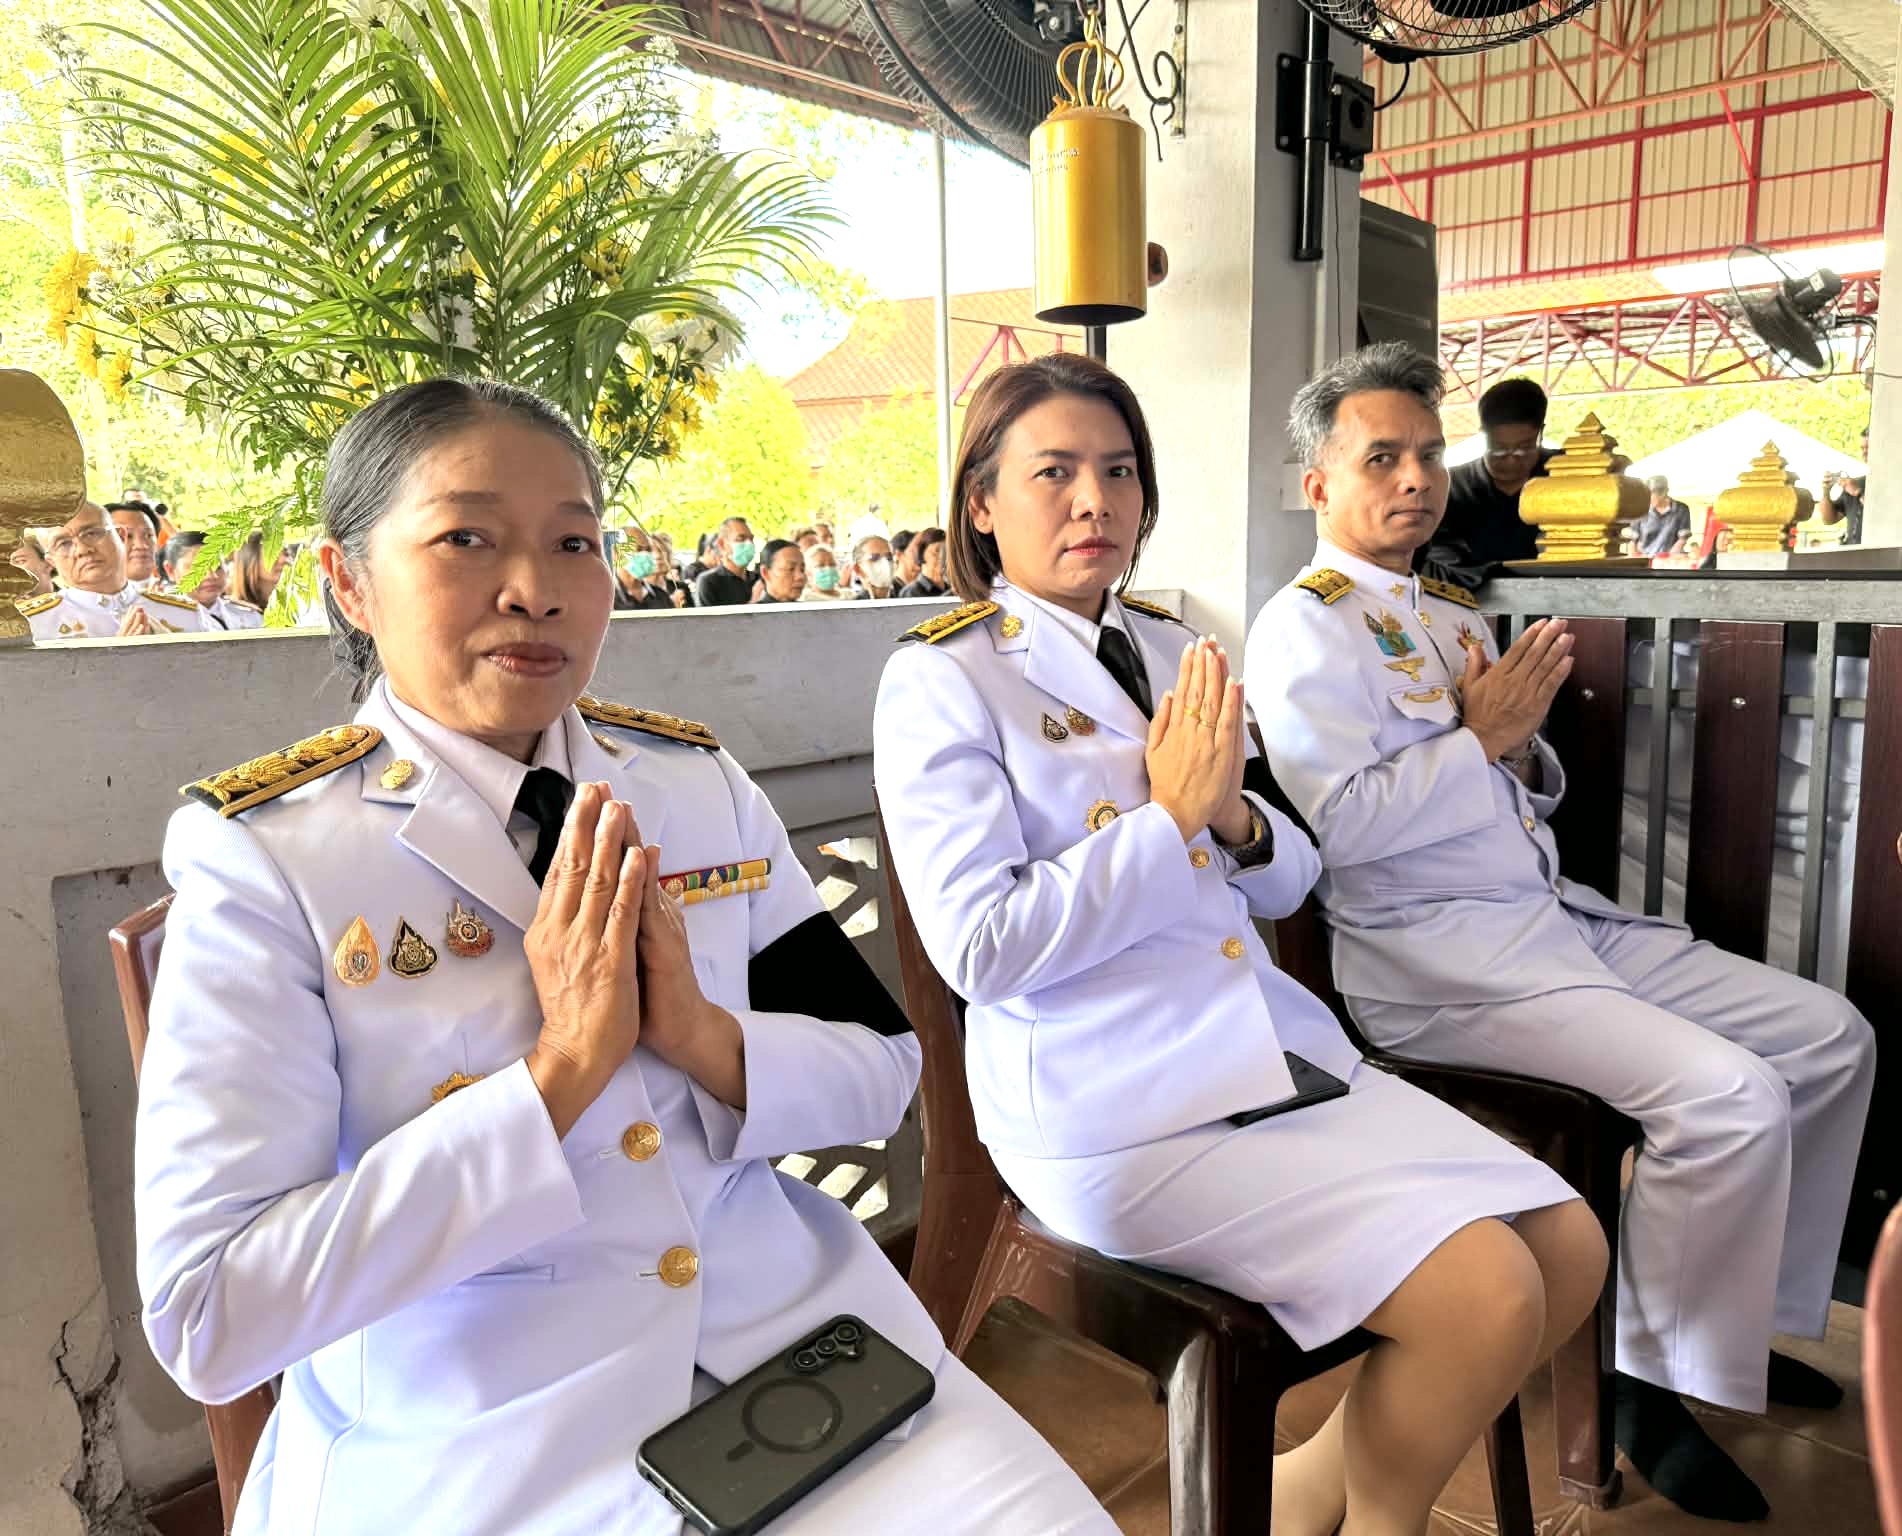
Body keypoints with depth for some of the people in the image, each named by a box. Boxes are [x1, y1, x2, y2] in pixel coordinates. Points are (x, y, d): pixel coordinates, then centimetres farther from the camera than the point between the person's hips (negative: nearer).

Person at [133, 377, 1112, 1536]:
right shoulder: (261, 853, -8)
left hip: (795, 1324, 4)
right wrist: (559, 1068, -20)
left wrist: (709, 1039, -15)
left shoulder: (701, 781, 2)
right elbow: (206, 1320, -14)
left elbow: (885, 1070, 4)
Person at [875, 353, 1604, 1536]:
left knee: (1572, 1248, 0)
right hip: (1112, 1111, -7)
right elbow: (979, 948, -16)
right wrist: (1169, 816, -15)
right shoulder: (940, 681, -7)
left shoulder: (1175, 651, 13)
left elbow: (1290, 878, 15)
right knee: (1485, 1297, -16)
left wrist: (1236, 818, -8)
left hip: (1276, 1045, 8)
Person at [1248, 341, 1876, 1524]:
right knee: (1728, 1092, -23)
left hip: (1556, 914, 9)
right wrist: (1480, 739, -13)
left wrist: (1525, 750, -1)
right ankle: (1661, 1384, 1)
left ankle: (1755, 1318, 25)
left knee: (1831, 1036, 7)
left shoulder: (1455, 613, 18)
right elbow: (1346, 819, -21)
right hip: (1436, 956, -9)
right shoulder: (1305, 628, -8)